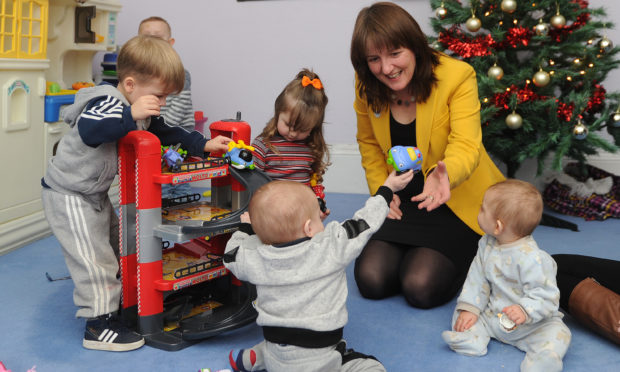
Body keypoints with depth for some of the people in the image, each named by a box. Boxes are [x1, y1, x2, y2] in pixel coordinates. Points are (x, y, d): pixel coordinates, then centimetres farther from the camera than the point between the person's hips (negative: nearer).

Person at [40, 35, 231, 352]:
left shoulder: (143, 113, 3)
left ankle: (115, 301, 34)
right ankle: (99, 325, -2)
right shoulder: (108, 103, -27)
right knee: (93, 256, -10)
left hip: (96, 194, 10)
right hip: (68, 194, -10)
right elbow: (88, 130, -45)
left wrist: (203, 145, 6)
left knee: (115, 245, 18)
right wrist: (131, 115, -51)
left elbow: (167, 133, 14)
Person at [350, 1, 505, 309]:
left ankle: (464, 254, 14)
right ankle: (415, 250, 19)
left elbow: (466, 145, -29)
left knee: (421, 288, -19)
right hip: (403, 203, 4)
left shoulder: (457, 76, -19)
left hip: (457, 202, -4)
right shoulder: (367, 86, -5)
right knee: (371, 280, -12)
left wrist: (445, 174, -51)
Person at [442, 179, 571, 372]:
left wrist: (525, 312, -44)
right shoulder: (486, 245, -4)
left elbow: (546, 295, -27)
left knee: (557, 334, -28)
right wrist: (469, 308, -7)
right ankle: (473, 335, -20)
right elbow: (477, 278, 2)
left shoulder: (532, 258, -28)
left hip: (531, 322, -6)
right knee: (461, 313, 0)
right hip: (493, 315, 7)